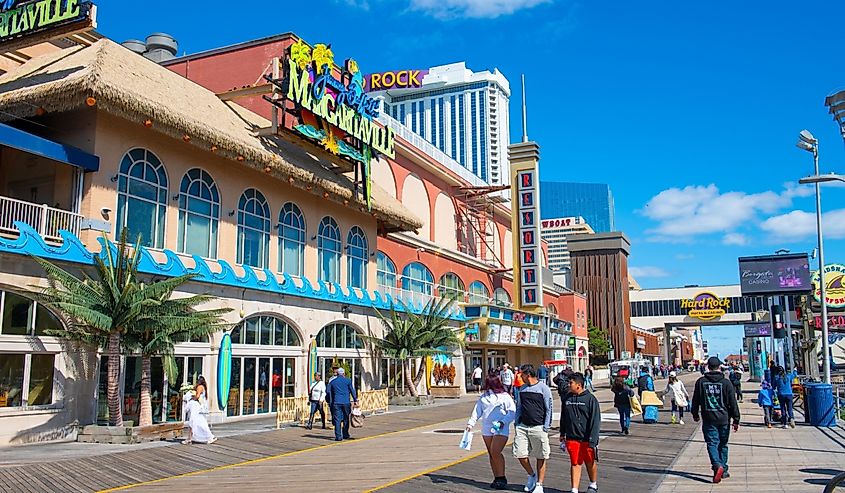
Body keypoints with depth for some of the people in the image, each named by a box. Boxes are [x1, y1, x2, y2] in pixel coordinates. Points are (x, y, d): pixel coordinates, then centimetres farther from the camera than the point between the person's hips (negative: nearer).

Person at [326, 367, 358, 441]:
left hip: (336, 403, 1)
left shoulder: (332, 382, 10)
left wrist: (330, 402, 16)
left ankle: (338, 437, -5)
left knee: (337, 420, 0)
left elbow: (328, 391, 8)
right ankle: (345, 435, 19)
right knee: (346, 419, 12)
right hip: (346, 402, 0)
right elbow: (352, 391, 1)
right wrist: (355, 400, 4)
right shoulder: (347, 381, 4)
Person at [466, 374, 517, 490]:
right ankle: (497, 478, 17)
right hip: (486, 429, 6)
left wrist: (503, 422, -17)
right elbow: (477, 411, 12)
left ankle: (502, 478, -5)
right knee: (491, 454, 8)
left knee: (495, 452, -16)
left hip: (500, 429, -6)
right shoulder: (484, 397, 12)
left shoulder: (505, 397, -4)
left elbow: (512, 412, -5)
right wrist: (471, 423, 1)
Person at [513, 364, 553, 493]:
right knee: (520, 454, 0)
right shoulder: (522, 389, 12)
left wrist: (546, 427, -9)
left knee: (541, 457, 2)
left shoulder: (543, 388, -5)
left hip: (538, 428, -5)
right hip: (523, 427, 5)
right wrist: (517, 424, 10)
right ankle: (532, 475, 24)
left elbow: (548, 409, -5)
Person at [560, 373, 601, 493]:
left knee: (591, 463, 13)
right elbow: (563, 419, 16)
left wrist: (592, 440, -15)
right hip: (572, 438, 3)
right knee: (575, 464, 4)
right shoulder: (567, 399, 6)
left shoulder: (590, 399, -9)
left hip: (587, 438, -3)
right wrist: (562, 436, 16)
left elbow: (595, 420, -11)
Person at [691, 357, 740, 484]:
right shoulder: (726, 383, -5)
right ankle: (724, 470, 22)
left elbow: (695, 400, 6)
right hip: (724, 419, 1)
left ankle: (717, 465, -24)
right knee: (723, 444, 14)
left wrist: (695, 414, 21)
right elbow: (733, 403, -4)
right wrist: (736, 420, 3)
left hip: (708, 419, -1)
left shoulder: (701, 382, -2)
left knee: (712, 443, -1)